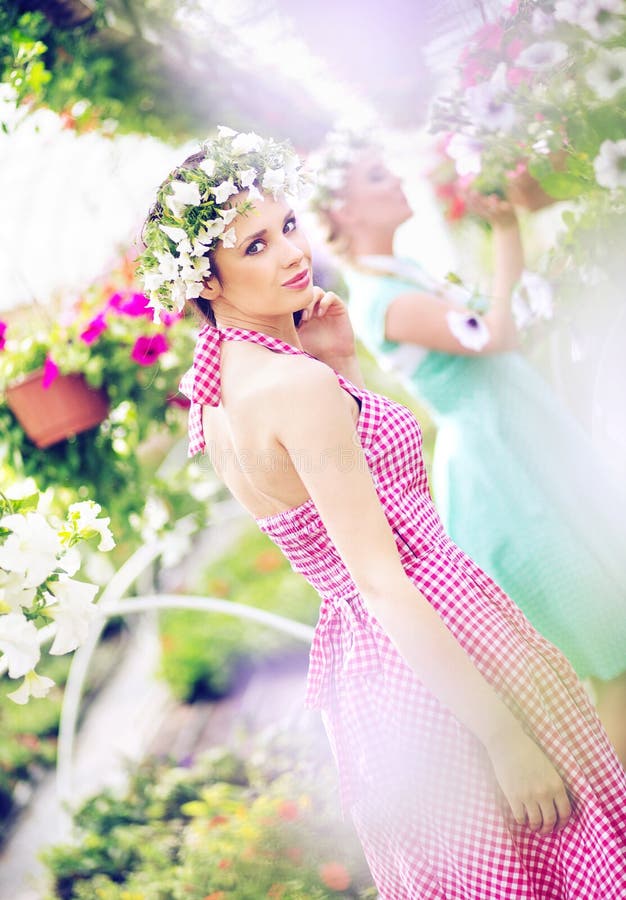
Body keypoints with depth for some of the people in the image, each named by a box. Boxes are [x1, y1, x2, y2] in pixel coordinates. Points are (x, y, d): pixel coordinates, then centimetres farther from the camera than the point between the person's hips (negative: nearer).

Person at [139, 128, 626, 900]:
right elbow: (383, 584, -24)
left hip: (354, 659, 9)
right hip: (442, 662, -9)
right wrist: (507, 737, -21)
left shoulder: (218, 384, 5)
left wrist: (338, 365, 3)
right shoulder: (298, 385, -23)